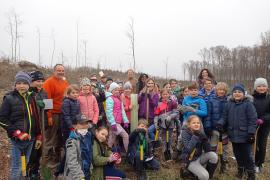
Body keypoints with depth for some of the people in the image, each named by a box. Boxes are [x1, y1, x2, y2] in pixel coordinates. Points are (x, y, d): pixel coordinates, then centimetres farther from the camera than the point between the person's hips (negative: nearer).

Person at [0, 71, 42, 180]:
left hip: (30, 138, 5)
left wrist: (39, 136, 10)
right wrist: (17, 133, -14)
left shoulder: (32, 98, 8)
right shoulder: (9, 98, -6)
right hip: (17, 139, -5)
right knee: (17, 168, -2)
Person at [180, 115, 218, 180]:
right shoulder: (185, 133, -17)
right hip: (189, 160, -5)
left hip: (199, 157, 5)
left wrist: (204, 139, -26)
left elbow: (208, 150, -10)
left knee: (213, 156, -20)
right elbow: (189, 150, -30)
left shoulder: (200, 132, -4)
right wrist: (195, 137, -32)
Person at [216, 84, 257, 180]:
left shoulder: (248, 104, -9)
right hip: (233, 135, 5)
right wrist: (220, 123, -11)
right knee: (237, 154, 18)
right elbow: (224, 116, 8)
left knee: (246, 155, 4)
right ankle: (240, 169, 38)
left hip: (244, 135, -4)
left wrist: (251, 133, -15)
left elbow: (252, 120, -10)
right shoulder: (229, 104, 5)